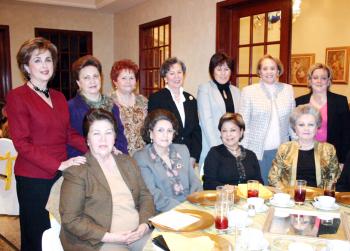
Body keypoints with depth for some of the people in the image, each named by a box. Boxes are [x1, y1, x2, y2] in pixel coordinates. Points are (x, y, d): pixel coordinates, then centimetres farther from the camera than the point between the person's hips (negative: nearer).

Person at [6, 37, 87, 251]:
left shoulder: (59, 97, 12)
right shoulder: (17, 97, -7)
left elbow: (69, 133, 11)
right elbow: (22, 143, -13)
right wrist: (59, 165, -20)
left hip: (60, 175, 6)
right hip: (33, 178, -5)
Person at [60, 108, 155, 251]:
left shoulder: (128, 162, 13)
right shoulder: (76, 171, -5)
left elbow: (145, 196, 14)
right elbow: (70, 219, -9)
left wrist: (145, 224, -4)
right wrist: (108, 236, -15)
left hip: (139, 234, 5)